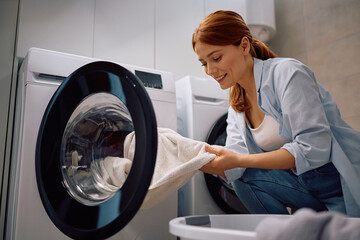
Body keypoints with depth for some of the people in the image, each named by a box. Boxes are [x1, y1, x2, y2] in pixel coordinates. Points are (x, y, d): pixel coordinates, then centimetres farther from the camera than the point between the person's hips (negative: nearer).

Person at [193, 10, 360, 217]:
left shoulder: (286, 72, -16)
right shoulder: (237, 107, 5)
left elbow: (313, 149, -24)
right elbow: (233, 165, -7)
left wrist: (238, 160, -28)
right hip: (309, 184, 6)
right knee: (242, 177, -11)